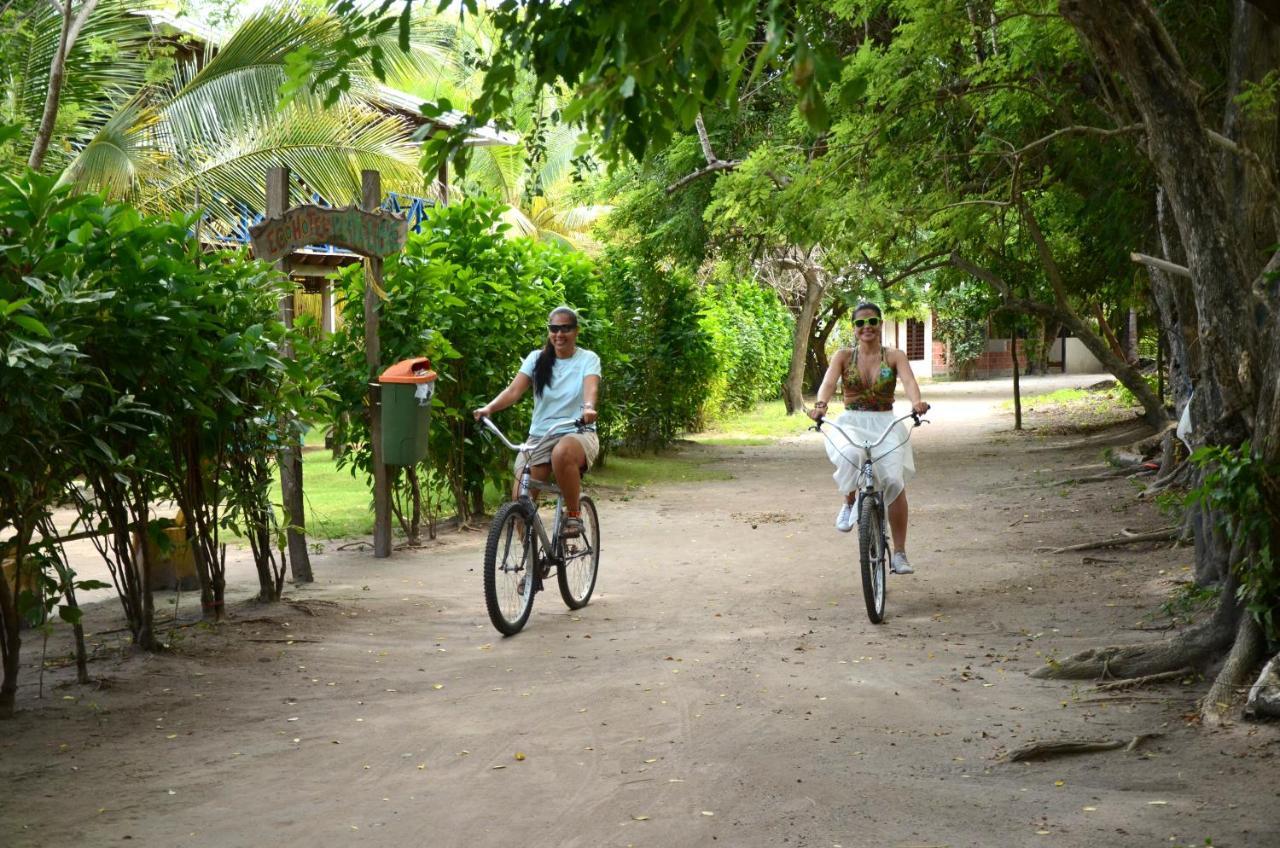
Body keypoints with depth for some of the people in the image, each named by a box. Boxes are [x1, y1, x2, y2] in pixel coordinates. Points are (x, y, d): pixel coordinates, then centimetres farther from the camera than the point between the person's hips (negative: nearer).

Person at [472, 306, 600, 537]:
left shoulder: (588, 359, 2)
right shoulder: (537, 359, 7)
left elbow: (591, 388, -19)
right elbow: (514, 390, -6)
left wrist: (588, 407, -43)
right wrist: (488, 408, -26)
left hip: (577, 434, -3)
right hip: (539, 437, 3)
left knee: (562, 453, -40)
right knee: (520, 496, -14)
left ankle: (574, 513, -18)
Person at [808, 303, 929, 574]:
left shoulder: (894, 357, 3)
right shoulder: (843, 357, 5)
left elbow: (909, 381, -15)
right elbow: (829, 381, -13)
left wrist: (916, 403, -38)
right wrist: (820, 405, -36)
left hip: (885, 425, 1)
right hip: (850, 424, -1)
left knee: (894, 480, -18)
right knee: (850, 456, -36)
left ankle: (899, 553, -6)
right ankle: (849, 503, -4)